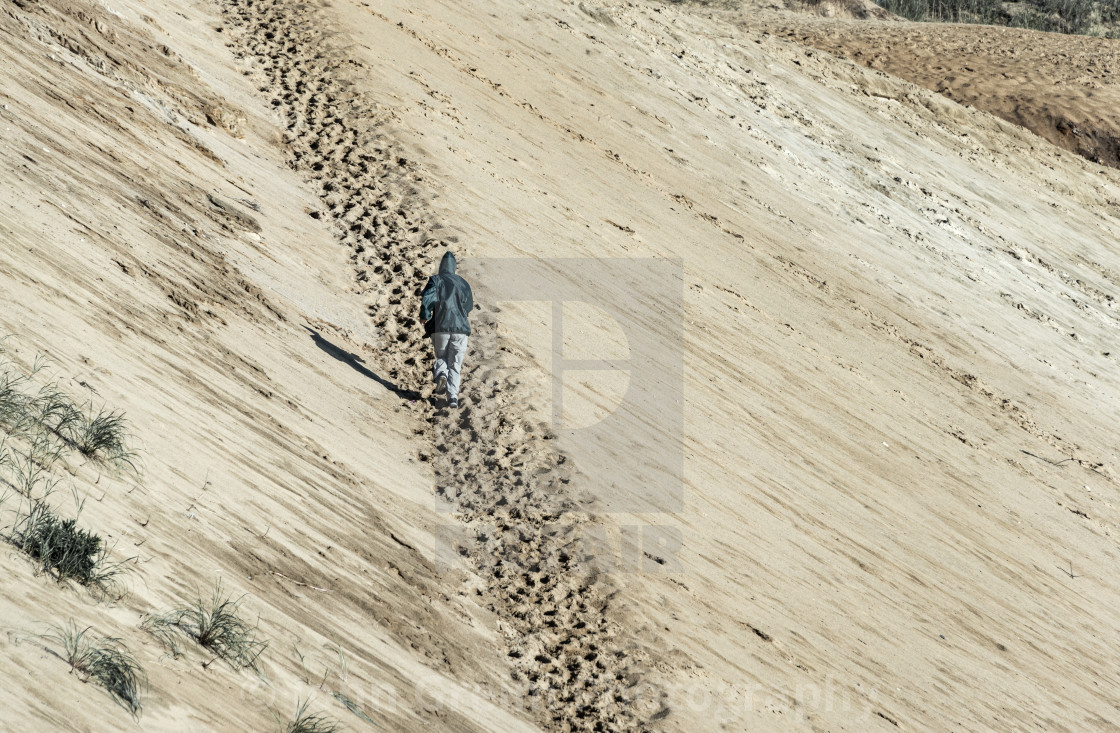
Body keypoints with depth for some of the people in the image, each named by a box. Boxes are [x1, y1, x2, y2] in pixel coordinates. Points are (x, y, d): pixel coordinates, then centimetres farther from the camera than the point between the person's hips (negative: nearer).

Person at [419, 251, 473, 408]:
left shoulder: (436, 280, 1)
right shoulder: (463, 283, 14)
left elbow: (428, 297, -13)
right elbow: (469, 307, 22)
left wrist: (424, 316, 1)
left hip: (440, 327, -2)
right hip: (461, 329, 2)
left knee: (441, 356, 19)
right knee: (455, 365, 5)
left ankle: (441, 373, -13)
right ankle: (453, 398, -8)